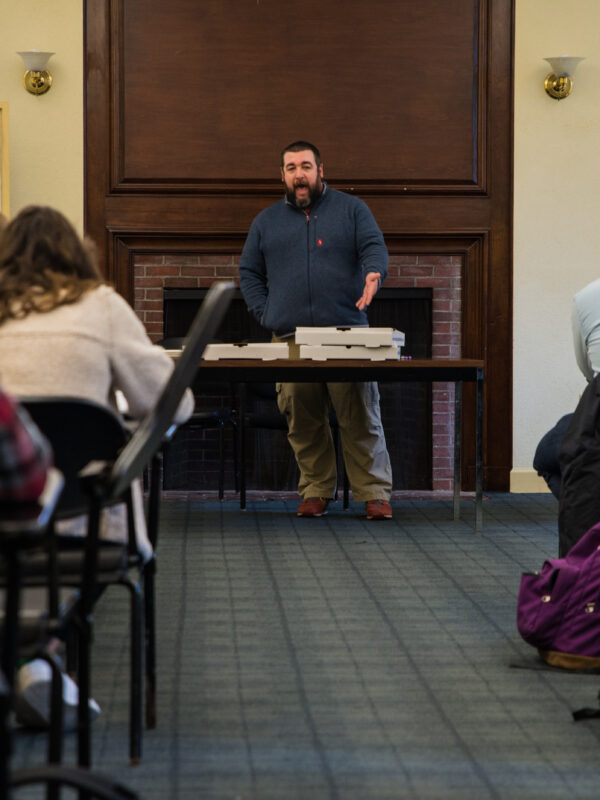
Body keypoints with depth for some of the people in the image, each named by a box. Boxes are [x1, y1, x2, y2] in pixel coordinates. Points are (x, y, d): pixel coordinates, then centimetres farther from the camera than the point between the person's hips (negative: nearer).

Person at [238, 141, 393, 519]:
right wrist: (267, 314, 4)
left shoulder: (352, 209, 11)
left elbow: (374, 247, 0)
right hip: (290, 339, 2)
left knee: (361, 419, -5)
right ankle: (316, 491, 12)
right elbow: (249, 273, 19)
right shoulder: (267, 221, 17)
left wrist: (374, 274, -24)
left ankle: (375, 493, -1)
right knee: (303, 423, 2)